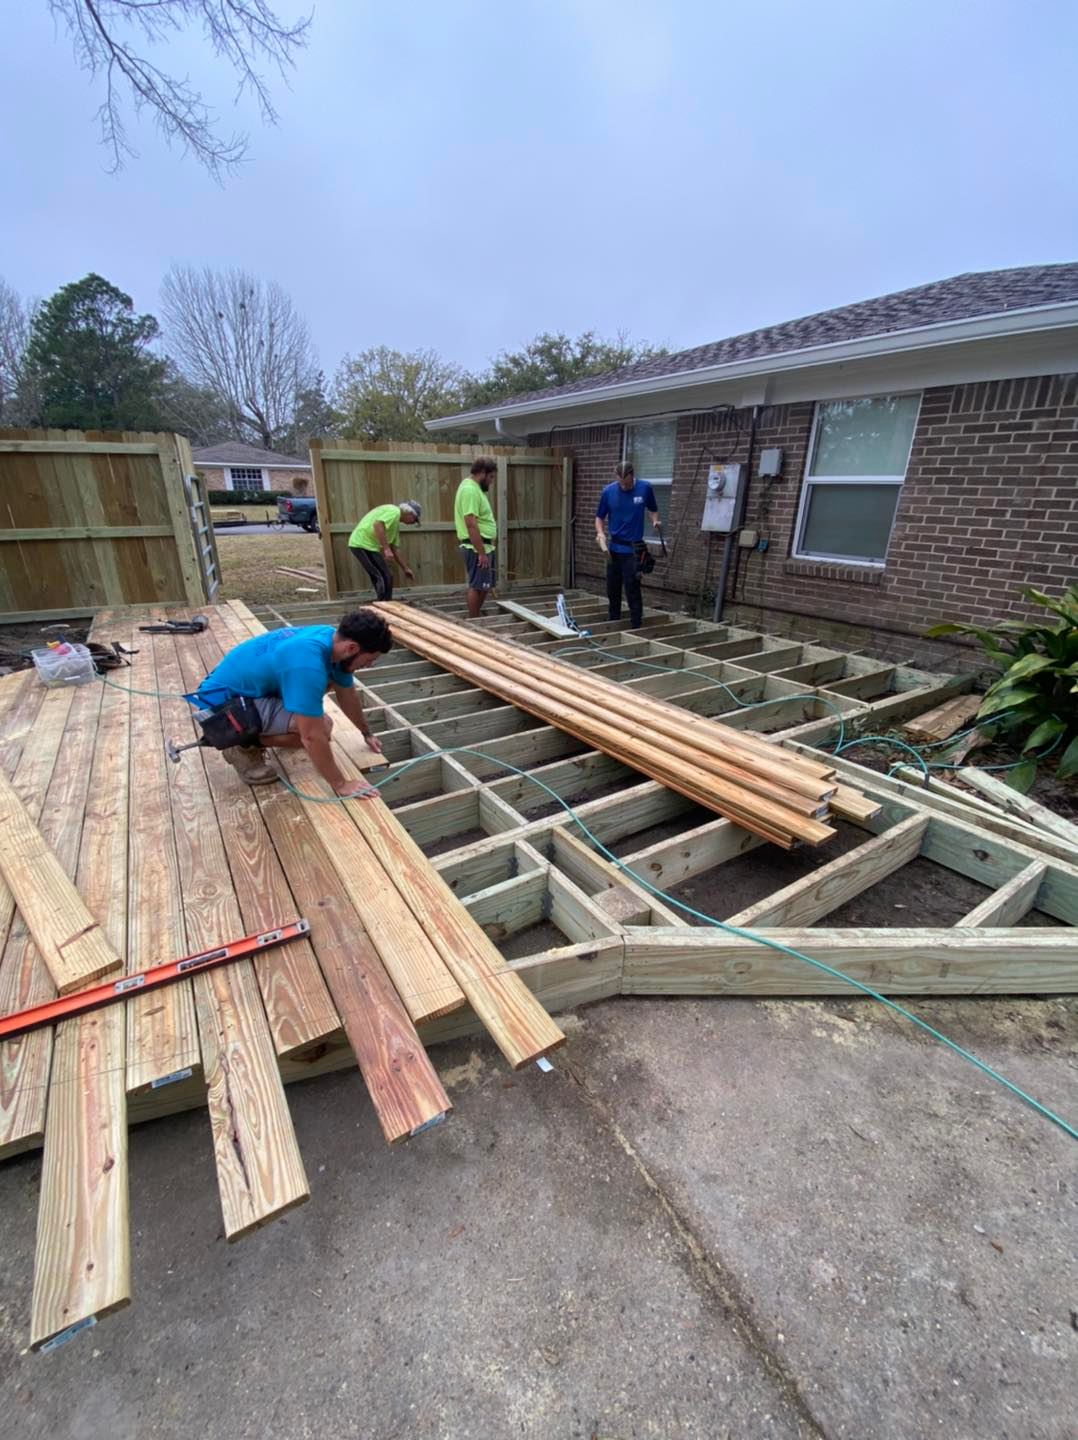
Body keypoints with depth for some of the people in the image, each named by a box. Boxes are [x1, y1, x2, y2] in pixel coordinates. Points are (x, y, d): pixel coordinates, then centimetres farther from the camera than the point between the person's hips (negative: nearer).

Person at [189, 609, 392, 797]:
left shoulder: (332, 639, -7)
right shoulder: (307, 664, -35)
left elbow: (348, 696, 10)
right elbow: (312, 736, -31)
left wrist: (367, 733, 21)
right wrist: (340, 785, -21)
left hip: (241, 683, 9)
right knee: (321, 727, -25)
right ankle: (243, 745, -3)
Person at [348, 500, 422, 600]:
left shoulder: (396, 523, 22)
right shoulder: (394, 511, -9)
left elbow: (394, 549, 26)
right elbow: (377, 525, -26)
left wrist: (405, 568, 27)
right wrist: (386, 549, -27)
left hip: (360, 544, 10)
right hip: (362, 544, -10)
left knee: (380, 579, 14)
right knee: (385, 579, -8)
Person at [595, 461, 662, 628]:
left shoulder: (645, 488, -6)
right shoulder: (609, 491, -4)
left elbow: (653, 509, 10)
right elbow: (599, 516, 5)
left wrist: (655, 521, -10)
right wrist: (600, 532, -14)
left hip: (634, 548, -3)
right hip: (614, 548, 3)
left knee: (632, 589, -8)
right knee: (612, 589, 11)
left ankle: (636, 626, -1)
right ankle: (613, 623, 27)